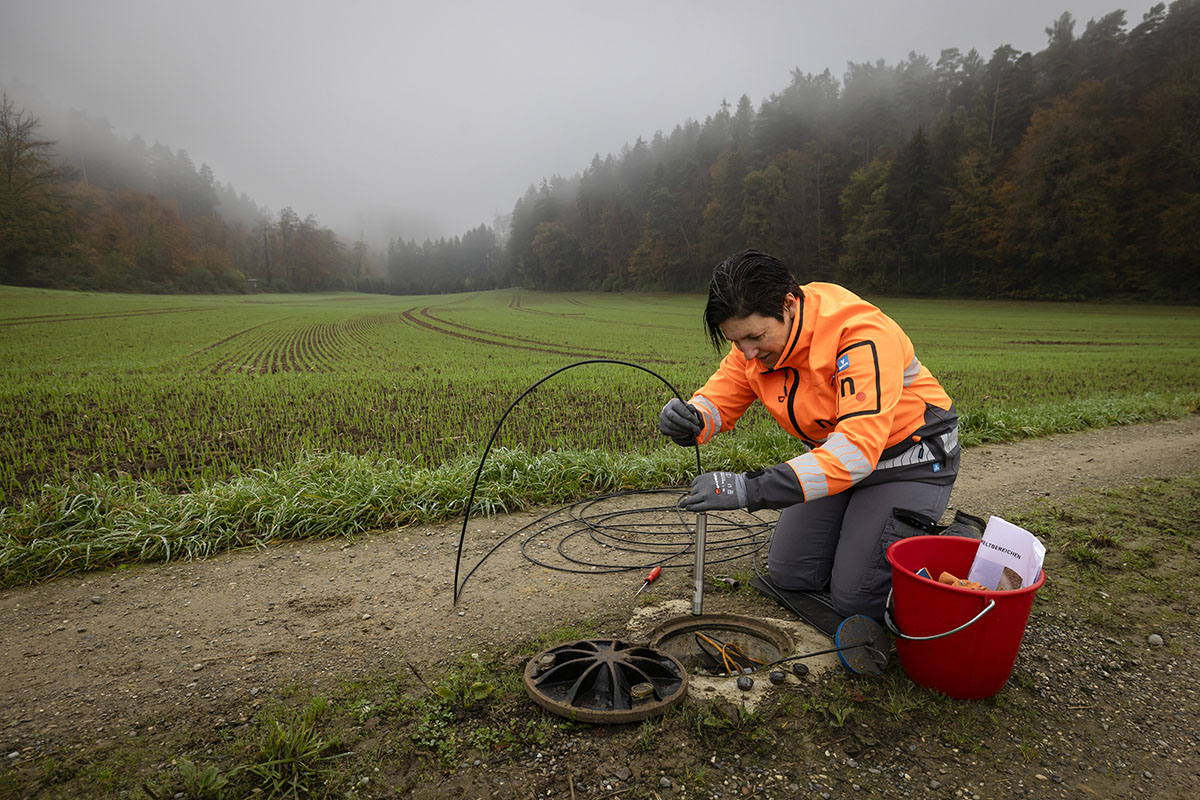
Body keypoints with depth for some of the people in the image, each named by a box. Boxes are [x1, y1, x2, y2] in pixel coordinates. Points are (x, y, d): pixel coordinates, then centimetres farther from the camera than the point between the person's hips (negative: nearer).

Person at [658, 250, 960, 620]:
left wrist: (752, 489, -48)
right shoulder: (756, 335, -12)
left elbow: (859, 447, -41)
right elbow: (718, 399, -5)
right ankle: (857, 528, 27)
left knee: (856, 599, -9)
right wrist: (687, 420, -31)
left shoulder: (861, 335, -33)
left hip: (911, 458, -6)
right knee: (790, 574, 2)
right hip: (835, 455, 7)